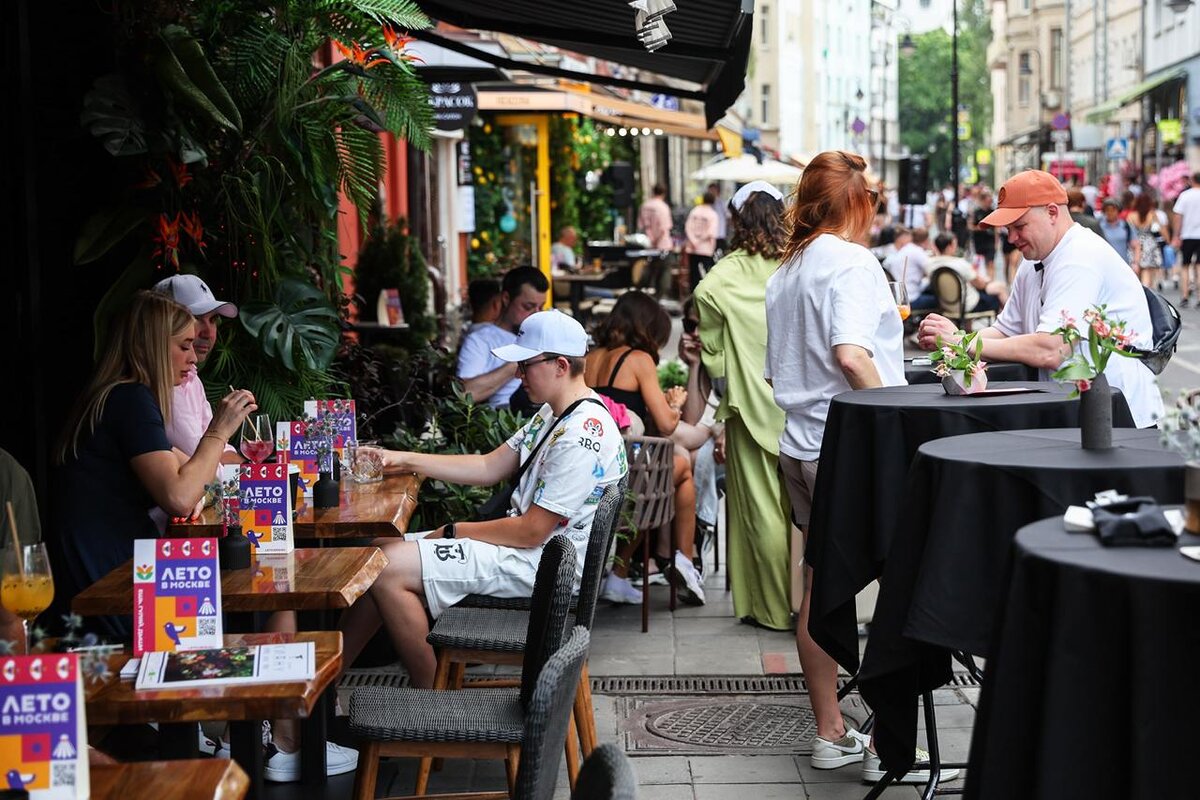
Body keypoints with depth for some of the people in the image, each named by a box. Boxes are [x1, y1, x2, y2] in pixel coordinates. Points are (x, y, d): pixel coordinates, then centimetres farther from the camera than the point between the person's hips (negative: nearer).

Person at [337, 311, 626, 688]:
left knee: (389, 569, -16)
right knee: (382, 552, 7)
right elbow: (490, 467, 14)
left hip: (540, 562, -11)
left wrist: (456, 531, -9)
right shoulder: (552, 414, 10)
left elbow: (532, 531, -22)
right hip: (526, 540, 11)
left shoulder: (581, 437, -23)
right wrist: (405, 460, 8)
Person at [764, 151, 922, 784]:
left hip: (800, 447, 9)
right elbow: (852, 354, -26)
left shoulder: (783, 273, 14)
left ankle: (830, 735, 21)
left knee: (819, 593, 13)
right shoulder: (851, 263, -12)